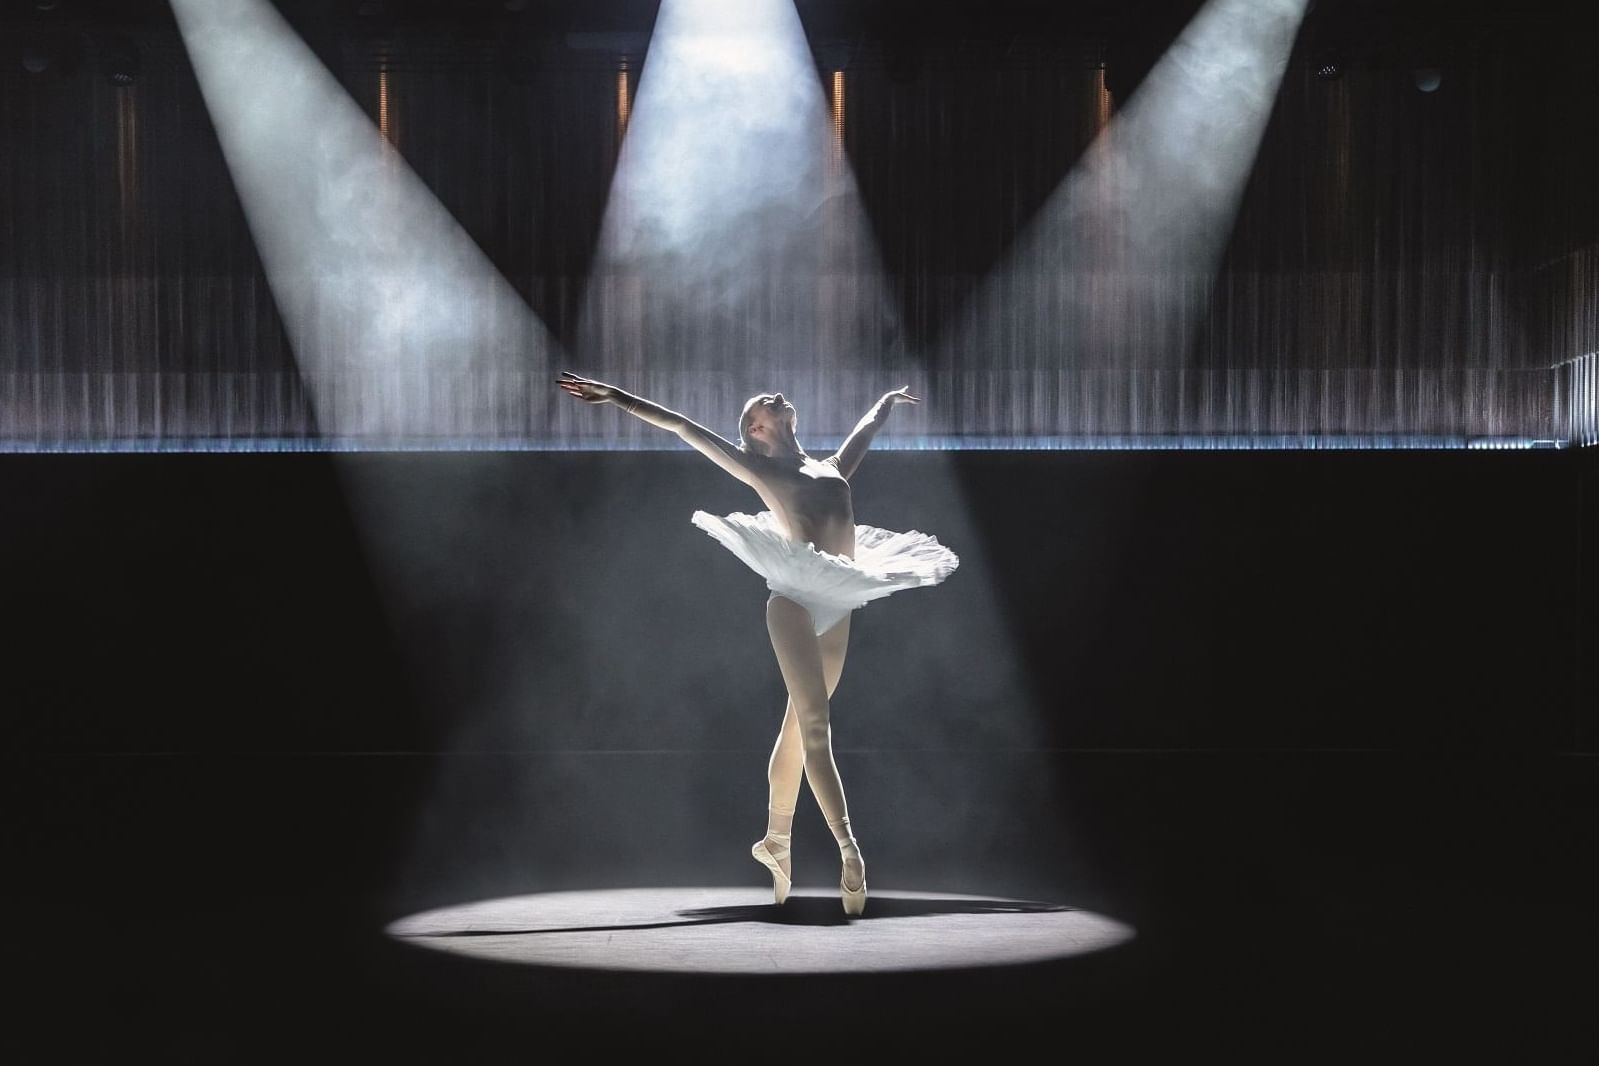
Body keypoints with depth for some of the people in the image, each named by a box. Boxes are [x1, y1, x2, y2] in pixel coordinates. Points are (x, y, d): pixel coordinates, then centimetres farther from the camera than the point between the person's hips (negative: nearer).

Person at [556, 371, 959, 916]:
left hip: (837, 603, 6)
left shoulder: (832, 468, 22)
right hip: (796, 595, -6)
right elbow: (683, 426, 8)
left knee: (800, 725, 10)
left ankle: (776, 839, 21)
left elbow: (867, 425, 41)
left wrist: (889, 399, 60)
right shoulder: (760, 471, 9)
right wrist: (617, 397, 7)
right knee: (814, 723, -14)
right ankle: (848, 849, -24)